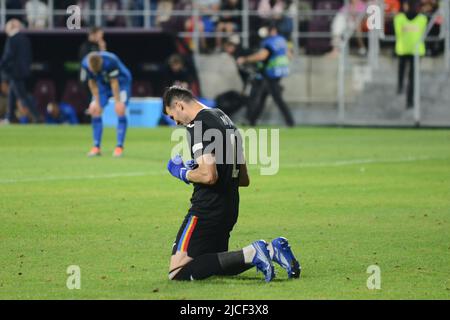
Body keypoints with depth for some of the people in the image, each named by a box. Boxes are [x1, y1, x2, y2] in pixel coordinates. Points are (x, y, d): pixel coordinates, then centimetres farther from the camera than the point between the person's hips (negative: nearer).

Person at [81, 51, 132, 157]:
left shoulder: (110, 61, -38)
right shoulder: (85, 64, -23)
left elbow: (114, 82, -28)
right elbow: (92, 82, -9)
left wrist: (117, 102, -22)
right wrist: (97, 102, -8)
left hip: (121, 81, -5)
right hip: (103, 83, 5)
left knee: (120, 110, -18)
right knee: (94, 110, -6)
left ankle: (119, 146, -13)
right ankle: (96, 147, 1)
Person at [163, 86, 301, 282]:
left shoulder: (197, 127, -13)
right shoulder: (224, 118, 17)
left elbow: (209, 176, -24)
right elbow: (244, 180, 21)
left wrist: (183, 173, -5)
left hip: (207, 209, -9)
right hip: (230, 207, 9)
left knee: (178, 272, -10)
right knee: (213, 265, 22)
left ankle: (250, 254, -19)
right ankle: (271, 250, 4)